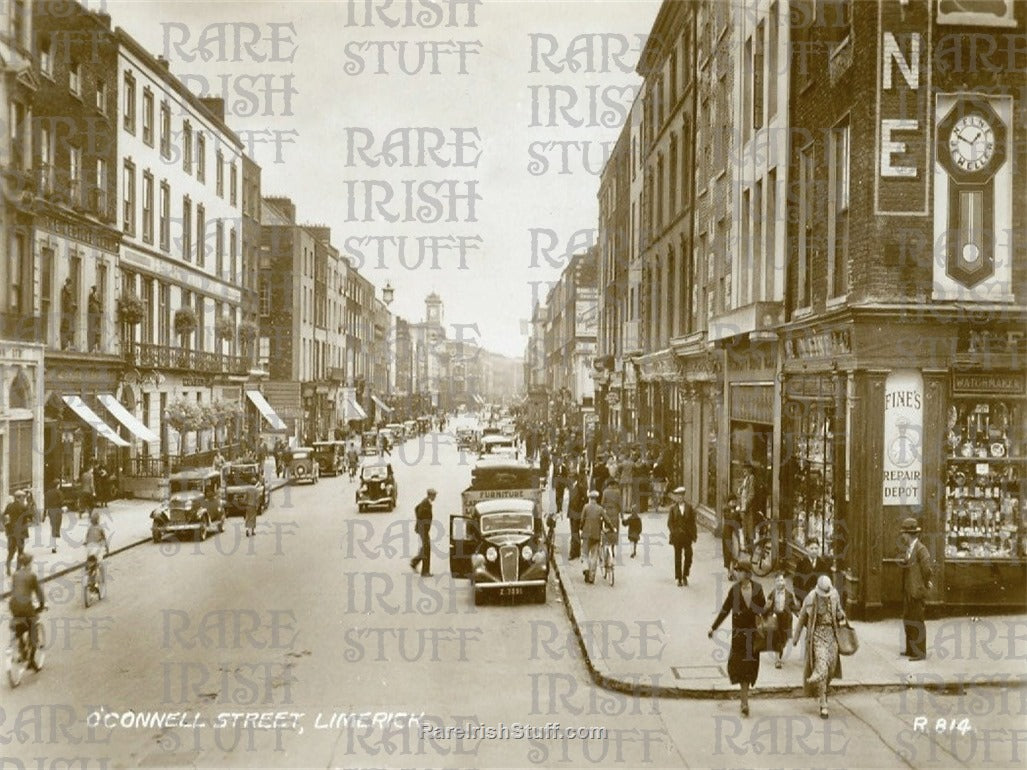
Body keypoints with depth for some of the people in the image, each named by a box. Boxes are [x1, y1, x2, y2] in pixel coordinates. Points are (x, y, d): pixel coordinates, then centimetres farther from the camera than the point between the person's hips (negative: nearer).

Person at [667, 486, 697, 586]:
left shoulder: (689, 508, 5)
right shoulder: (673, 508, 3)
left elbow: (693, 522, 6)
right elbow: (669, 523, 3)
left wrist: (694, 534, -1)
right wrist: (674, 532, -8)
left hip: (687, 536, 1)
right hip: (677, 536, -1)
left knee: (688, 556, -4)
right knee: (678, 558, 2)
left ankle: (685, 576, 15)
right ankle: (679, 579, 8)